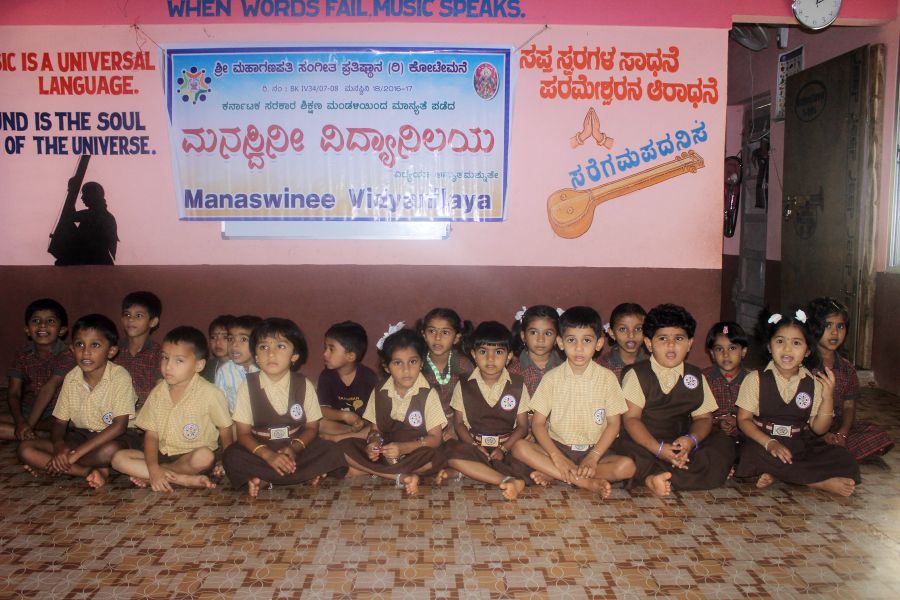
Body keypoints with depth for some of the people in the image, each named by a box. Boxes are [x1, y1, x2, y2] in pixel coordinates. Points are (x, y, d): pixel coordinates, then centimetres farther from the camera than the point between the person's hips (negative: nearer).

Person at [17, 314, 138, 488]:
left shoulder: (120, 377, -17)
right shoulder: (71, 379, -1)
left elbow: (119, 425, -22)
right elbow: (59, 422, 4)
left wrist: (76, 453, -25)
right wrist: (59, 445, -20)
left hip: (113, 437, -5)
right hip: (79, 436, 5)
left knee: (110, 450, -40)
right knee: (25, 449, -14)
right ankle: (89, 471, -20)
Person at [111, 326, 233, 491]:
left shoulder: (209, 393, -12)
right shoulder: (157, 393, 0)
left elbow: (225, 431, -4)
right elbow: (151, 435, -1)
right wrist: (153, 468, -17)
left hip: (191, 457, -4)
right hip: (163, 456, 5)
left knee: (204, 456, -36)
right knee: (119, 459, -16)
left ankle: (148, 478, -12)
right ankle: (186, 480, -22)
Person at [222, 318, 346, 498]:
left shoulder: (304, 385, -5)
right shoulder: (248, 386, -6)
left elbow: (312, 427, 2)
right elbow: (243, 433, -6)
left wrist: (294, 448, -19)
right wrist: (268, 455, -23)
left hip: (296, 449, 1)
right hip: (260, 450, 0)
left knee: (332, 453, -24)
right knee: (231, 456, -30)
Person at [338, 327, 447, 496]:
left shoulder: (428, 394, -8)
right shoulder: (379, 394, 3)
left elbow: (435, 438, -12)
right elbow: (375, 429, 8)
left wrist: (403, 447, -26)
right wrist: (373, 444, -16)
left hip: (415, 454, -3)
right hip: (385, 453, 3)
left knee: (436, 457, -35)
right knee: (344, 446, -17)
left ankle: (364, 471, -22)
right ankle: (403, 478, -22)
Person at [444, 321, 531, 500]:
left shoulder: (518, 385, 3)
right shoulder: (464, 386, 4)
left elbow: (522, 426, 2)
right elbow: (459, 423, 5)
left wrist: (503, 449, -13)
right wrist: (474, 446, -13)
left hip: (508, 447, 0)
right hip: (475, 446, 1)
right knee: (451, 451, -34)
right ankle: (508, 481, -38)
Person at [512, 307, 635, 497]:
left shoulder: (607, 378, -2)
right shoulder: (552, 378, -2)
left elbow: (614, 423, -1)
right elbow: (538, 423, -3)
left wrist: (593, 457, -14)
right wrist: (557, 457, -17)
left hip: (593, 450, 0)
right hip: (557, 447, 0)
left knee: (627, 467, -27)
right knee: (520, 448, -26)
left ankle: (553, 474, -21)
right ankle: (589, 482, -26)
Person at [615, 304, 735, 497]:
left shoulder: (696, 377, 11)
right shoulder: (636, 374, -2)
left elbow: (703, 417, 9)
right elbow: (631, 418, -10)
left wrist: (691, 440, -14)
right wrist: (659, 449, -23)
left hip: (682, 444, 5)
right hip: (646, 443, -4)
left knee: (723, 443, -16)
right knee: (624, 447, -33)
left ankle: (656, 477, -26)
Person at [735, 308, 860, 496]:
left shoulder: (814, 383, 5)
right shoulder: (756, 379, -2)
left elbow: (818, 429, 4)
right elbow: (744, 419, -5)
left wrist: (828, 398, -12)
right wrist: (769, 443, -21)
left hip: (803, 445, 3)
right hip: (764, 443, -2)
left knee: (844, 460, -19)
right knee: (754, 454, -36)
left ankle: (777, 474, -20)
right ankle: (822, 482, -20)